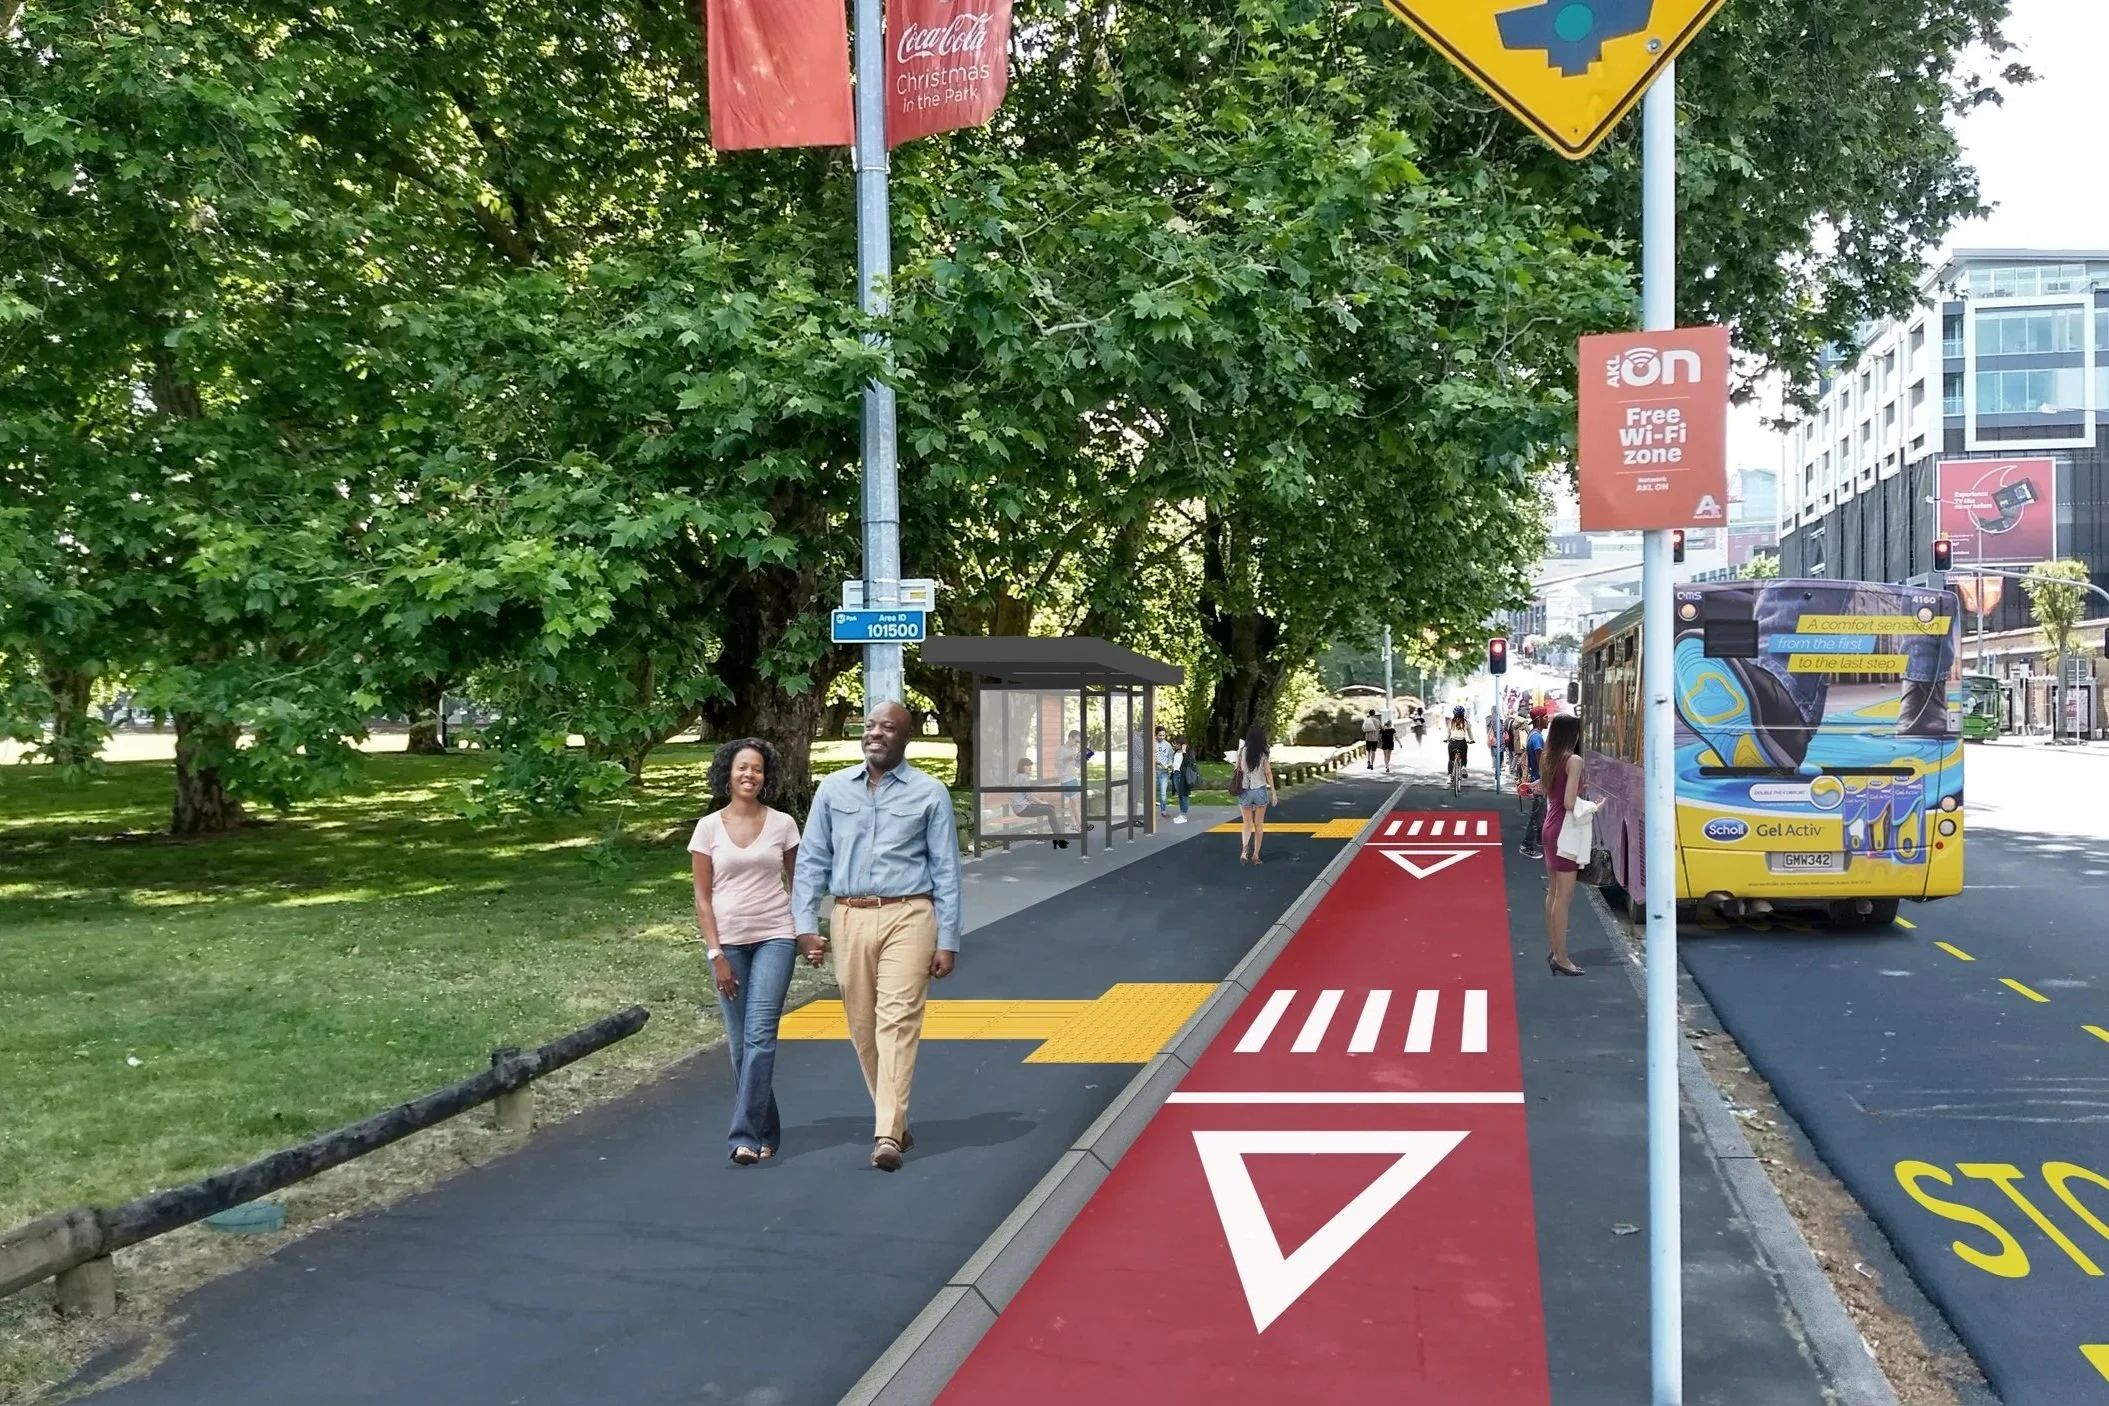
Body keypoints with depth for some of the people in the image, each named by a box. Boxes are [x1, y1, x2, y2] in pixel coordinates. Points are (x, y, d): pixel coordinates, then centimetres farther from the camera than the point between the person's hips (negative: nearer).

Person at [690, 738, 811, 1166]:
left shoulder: (782, 825, 1)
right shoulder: (709, 828, 0)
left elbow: (796, 884, 9)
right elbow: (703, 898, 0)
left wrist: (807, 935, 0)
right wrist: (716, 954, -6)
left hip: (774, 938, -1)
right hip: (728, 942, 1)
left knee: (759, 1037, -12)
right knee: (740, 1043, 7)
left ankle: (746, 1135, -11)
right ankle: (766, 1134, 20)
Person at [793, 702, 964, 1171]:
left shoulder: (930, 793, 2)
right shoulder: (833, 789, 8)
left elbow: (946, 870, 2)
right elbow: (812, 860, 10)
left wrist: (947, 941, -1)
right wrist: (806, 923, 1)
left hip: (908, 917, -3)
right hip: (850, 918, 3)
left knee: (897, 1022, -10)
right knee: (862, 1026, 10)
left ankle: (888, 1134, -12)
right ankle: (892, 1117, 26)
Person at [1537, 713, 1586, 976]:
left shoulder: (1551, 759, 7)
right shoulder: (1574, 761, -17)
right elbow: (1569, 803, -22)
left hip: (1550, 828, 9)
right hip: (1564, 831, -9)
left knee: (1553, 892, 15)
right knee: (1564, 896, -4)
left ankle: (1553, 950, 23)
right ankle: (1561, 957, -1)